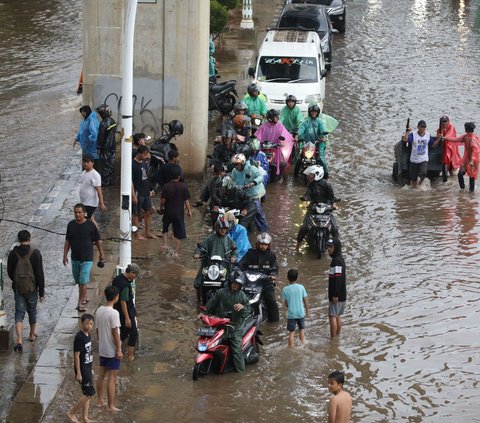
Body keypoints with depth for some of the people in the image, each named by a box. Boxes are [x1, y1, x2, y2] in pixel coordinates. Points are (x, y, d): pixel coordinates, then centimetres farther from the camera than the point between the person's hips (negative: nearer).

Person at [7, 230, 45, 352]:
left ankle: (18, 340, -14)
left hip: (18, 288, 1)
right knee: (32, 311, 20)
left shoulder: (13, 254, -5)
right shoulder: (35, 253, -11)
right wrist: (42, 291, -6)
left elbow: (10, 272, 4)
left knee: (19, 313, 3)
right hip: (32, 287, -1)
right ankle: (32, 335, 35)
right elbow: (40, 274, -12)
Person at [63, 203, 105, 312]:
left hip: (87, 258, -5)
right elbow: (67, 241, 9)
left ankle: (81, 303, -7)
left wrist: (101, 254, 3)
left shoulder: (90, 225, -10)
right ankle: (84, 297, 35)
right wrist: (65, 255, 6)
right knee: (78, 281, 16)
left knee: (83, 281, -10)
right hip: (75, 258, 5)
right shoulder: (71, 225, 1)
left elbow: (98, 241, -1)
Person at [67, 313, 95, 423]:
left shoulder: (88, 336, 7)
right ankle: (71, 413, 5)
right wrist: (78, 373, -19)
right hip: (82, 369, -9)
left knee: (87, 394, 12)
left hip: (87, 368, 9)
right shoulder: (79, 337, -19)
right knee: (89, 393, -7)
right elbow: (76, 355, -19)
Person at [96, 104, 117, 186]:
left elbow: (101, 137, -18)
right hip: (112, 147, 8)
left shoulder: (104, 124, -23)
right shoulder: (112, 121, 3)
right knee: (111, 164, 15)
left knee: (105, 165, 2)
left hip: (105, 148, -8)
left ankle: (105, 182, 9)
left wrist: (99, 148, -10)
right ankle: (110, 180, 24)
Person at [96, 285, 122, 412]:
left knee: (102, 375, 17)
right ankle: (111, 406, 2)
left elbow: (98, 330, 9)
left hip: (102, 349, 7)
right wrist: (119, 350, -14)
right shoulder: (114, 313, -22)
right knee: (112, 378, -1)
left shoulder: (99, 310, 1)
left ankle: (100, 401, 26)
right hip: (112, 350, -7)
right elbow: (115, 333, -20)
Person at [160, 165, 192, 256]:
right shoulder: (183, 186, -11)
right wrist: (189, 210, 4)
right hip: (179, 213, -1)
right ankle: (176, 252, 9)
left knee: (165, 228, 25)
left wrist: (161, 207, 11)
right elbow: (186, 200, -8)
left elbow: (163, 200, -8)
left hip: (168, 211, 1)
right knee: (178, 232, 8)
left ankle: (165, 244, 13)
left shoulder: (166, 186, -10)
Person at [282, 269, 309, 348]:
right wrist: (307, 311, 11)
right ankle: (302, 344, 28)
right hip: (301, 313, 2)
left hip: (291, 314, -2)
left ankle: (291, 348, 3)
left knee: (291, 332, 5)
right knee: (301, 329, 23)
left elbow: (286, 303, -2)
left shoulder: (285, 289, -9)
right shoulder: (301, 287, -6)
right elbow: (305, 301, -1)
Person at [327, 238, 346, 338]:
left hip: (337, 295, -10)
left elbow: (337, 279, -23)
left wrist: (335, 295, -23)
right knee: (337, 316, 15)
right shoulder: (340, 259, 13)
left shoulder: (336, 261, -19)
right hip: (342, 295, 10)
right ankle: (337, 337, 21)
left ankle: (333, 338, -4)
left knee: (332, 316, -5)